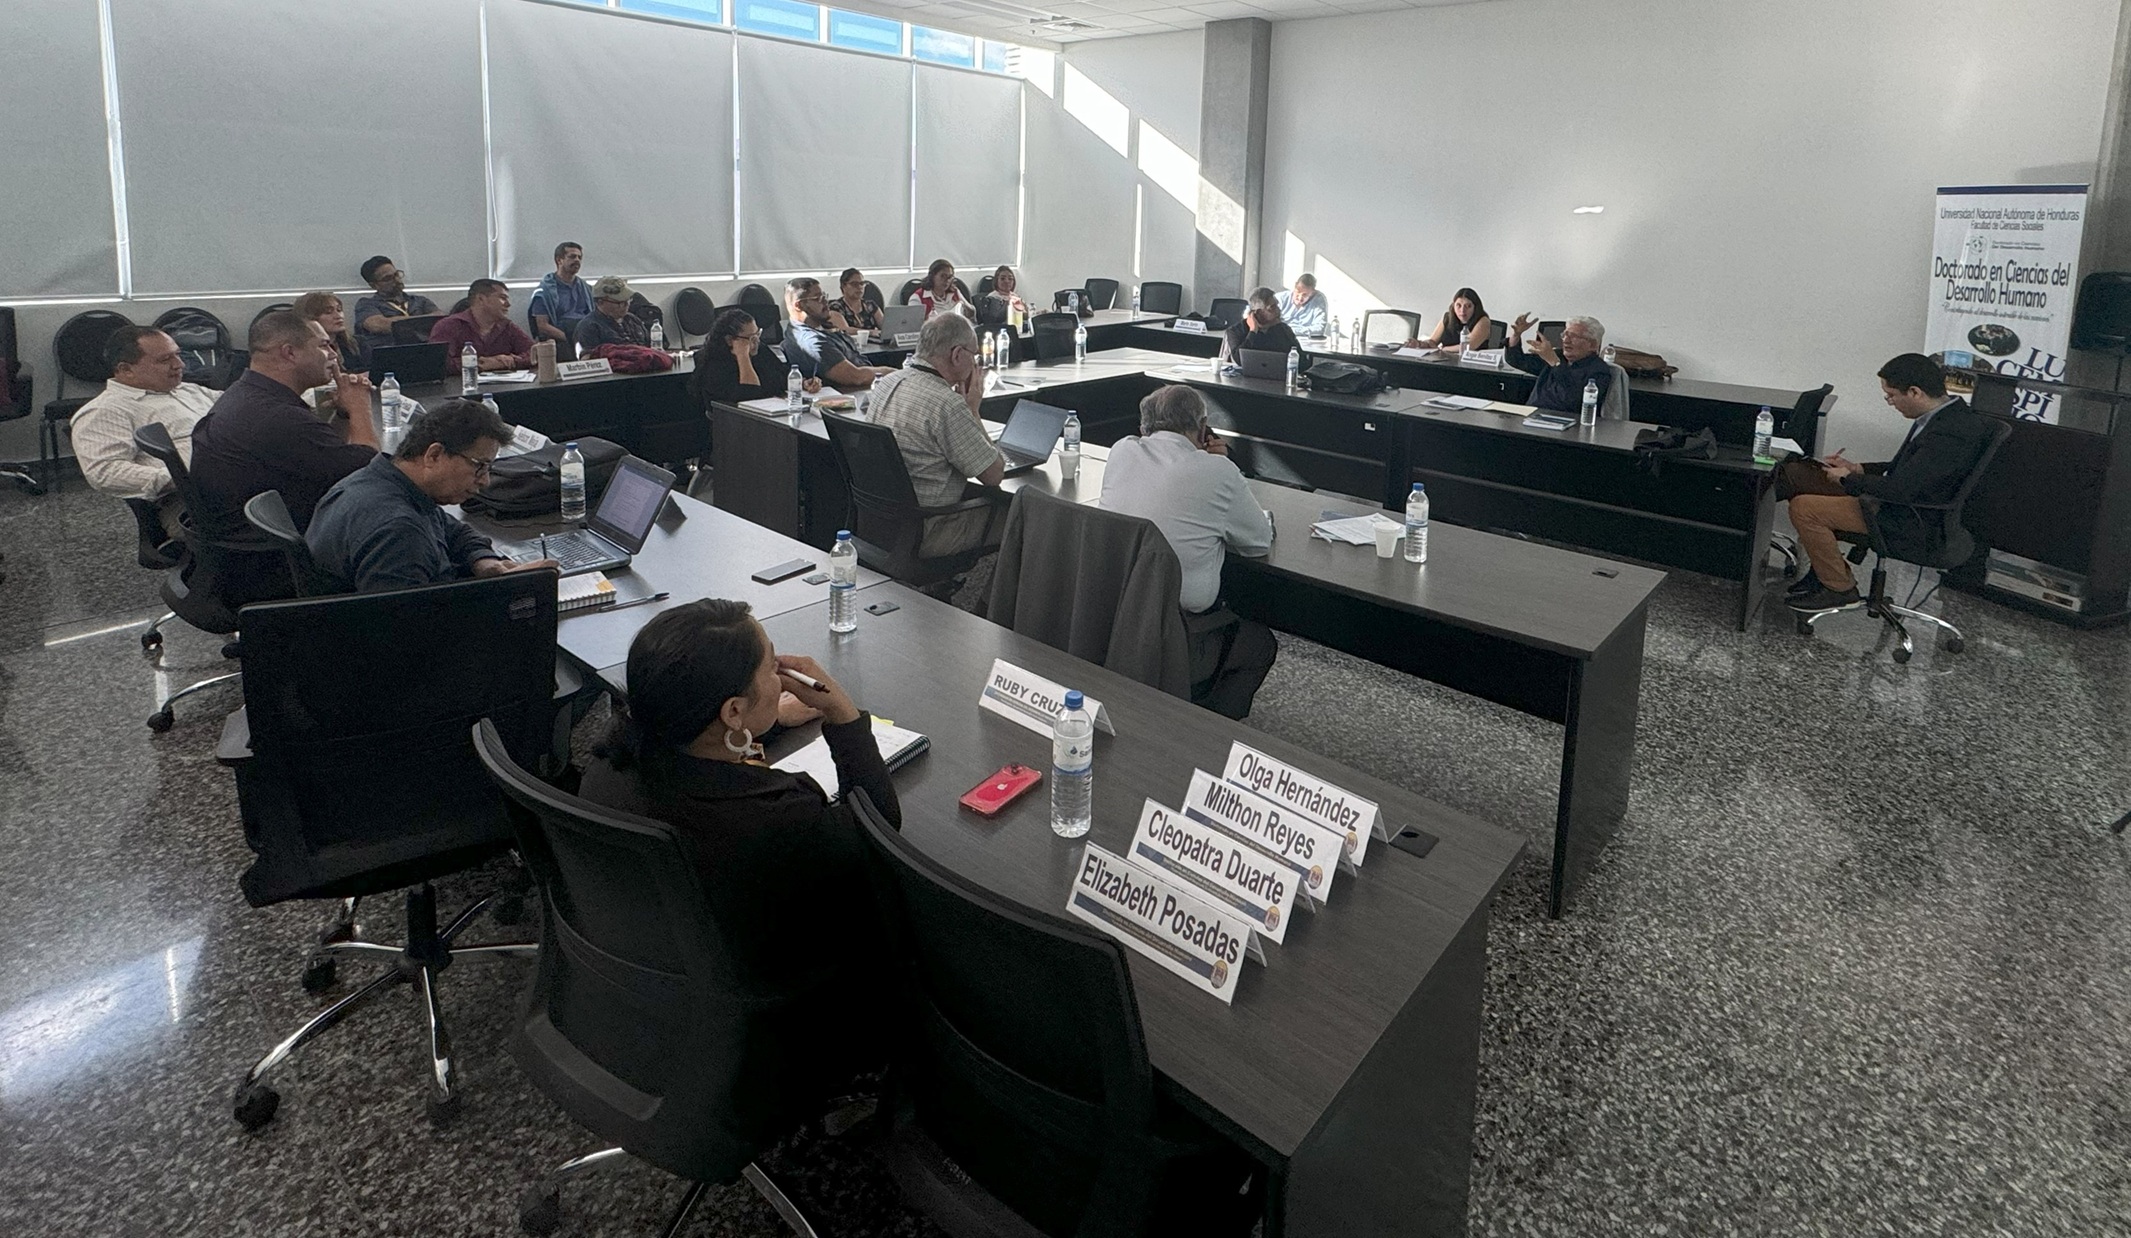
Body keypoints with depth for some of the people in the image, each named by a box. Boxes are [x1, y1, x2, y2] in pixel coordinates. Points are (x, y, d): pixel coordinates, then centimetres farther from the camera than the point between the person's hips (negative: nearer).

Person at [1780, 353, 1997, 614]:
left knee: (1804, 508, -20)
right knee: (1794, 473, 6)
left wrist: (1848, 479, -12)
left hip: (1913, 524, -10)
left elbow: (1900, 489, -28)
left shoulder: (1950, 433, -27)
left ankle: (1840, 590, -3)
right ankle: (1826, 567, 14)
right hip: (1904, 499, 10)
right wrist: (1857, 469, 6)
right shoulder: (1945, 414, 5)